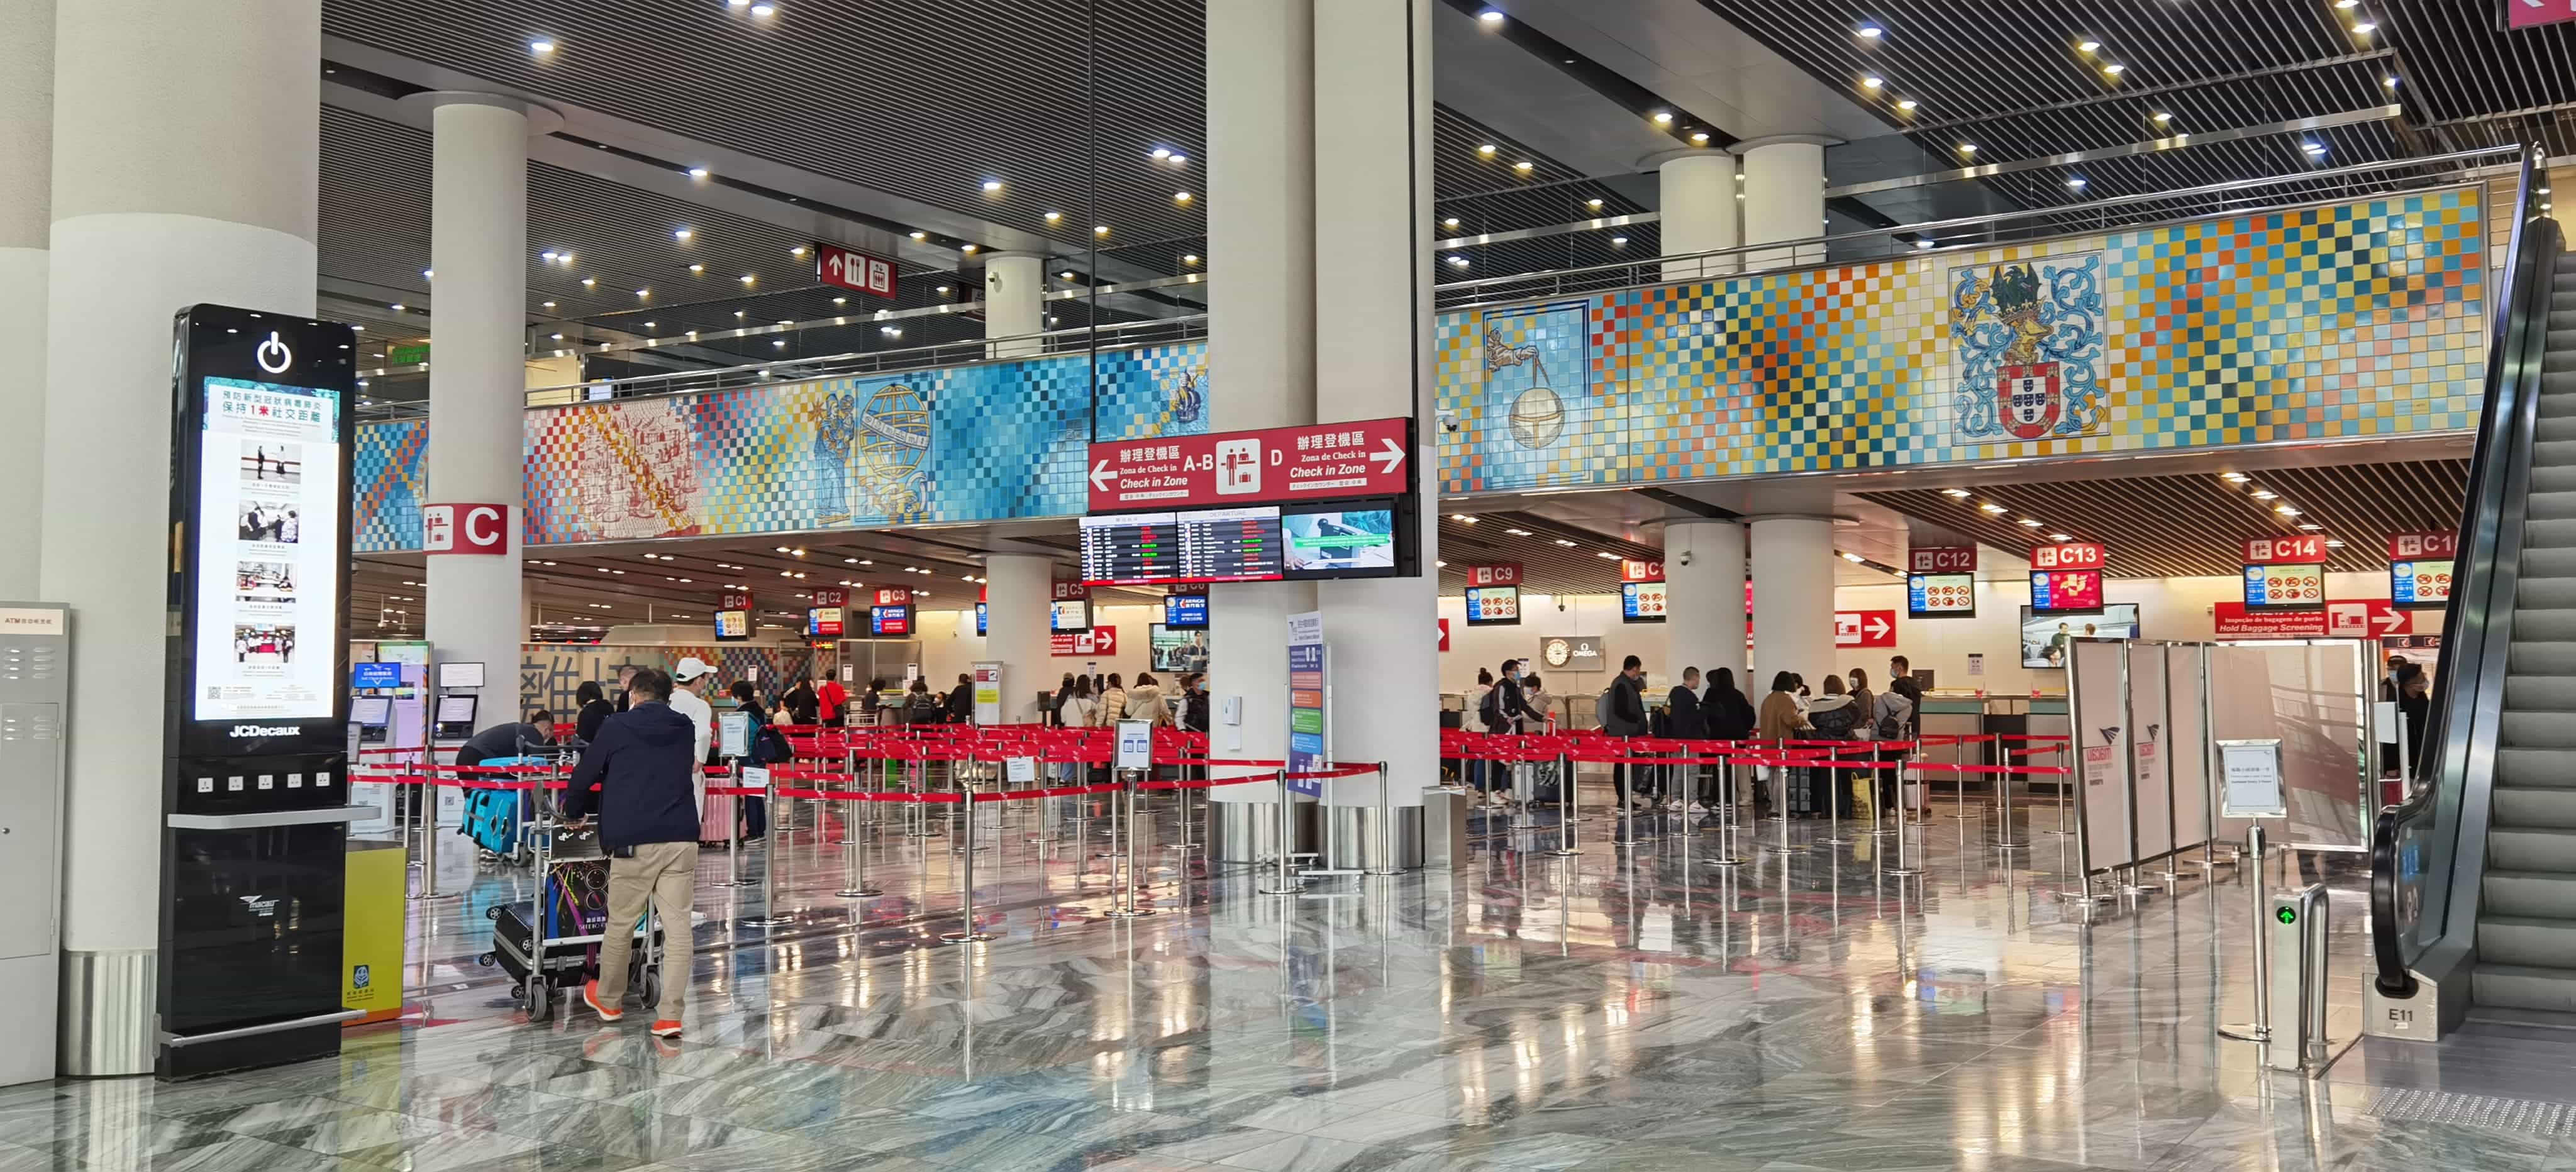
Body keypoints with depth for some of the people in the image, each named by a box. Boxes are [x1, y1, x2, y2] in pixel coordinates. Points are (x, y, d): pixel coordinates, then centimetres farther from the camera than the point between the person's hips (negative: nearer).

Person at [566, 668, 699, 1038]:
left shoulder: (616, 727, 1)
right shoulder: (686, 729, 12)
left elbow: (584, 777, 8)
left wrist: (575, 812, 31)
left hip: (634, 841, -3)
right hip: (681, 839, 3)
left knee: (620, 924, 13)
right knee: (677, 926, 2)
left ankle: (608, 1000, 31)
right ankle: (669, 1015, -1)